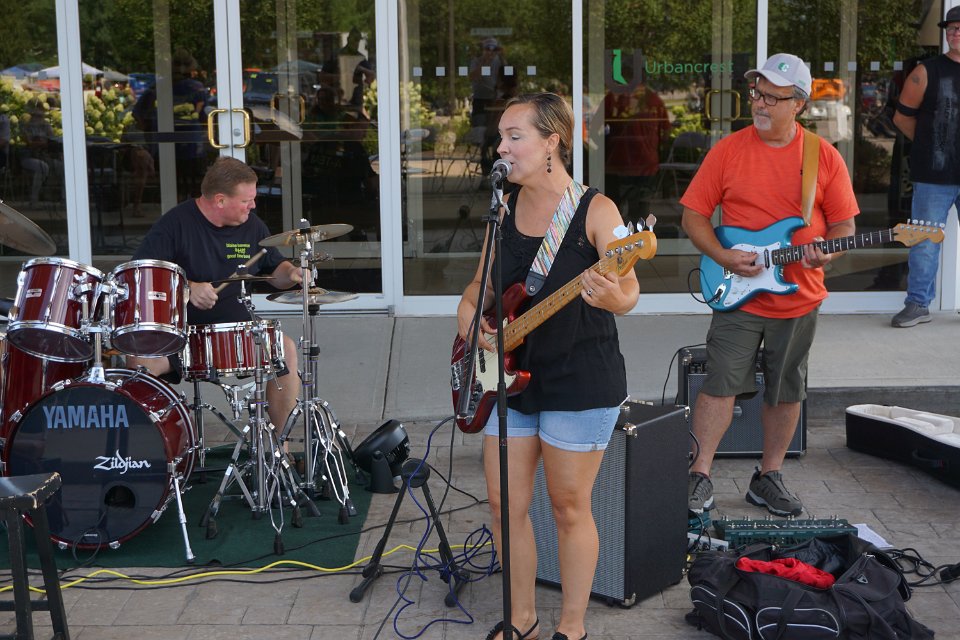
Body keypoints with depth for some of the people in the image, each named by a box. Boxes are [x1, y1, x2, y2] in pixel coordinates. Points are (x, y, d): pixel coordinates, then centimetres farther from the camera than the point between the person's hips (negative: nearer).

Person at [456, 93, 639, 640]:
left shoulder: (595, 210, -11)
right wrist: (469, 315, -4)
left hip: (580, 380, -6)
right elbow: (485, 284, 16)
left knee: (569, 507, 5)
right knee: (505, 503, 9)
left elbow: (628, 291, -19)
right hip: (511, 375, 6)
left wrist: (614, 299, -42)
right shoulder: (505, 208, 7)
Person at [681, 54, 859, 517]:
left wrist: (828, 253, -17)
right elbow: (693, 215, 0)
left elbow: (843, 223, 5)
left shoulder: (824, 158, 1)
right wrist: (724, 257, -14)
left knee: (786, 391, 10)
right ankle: (700, 477, 3)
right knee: (720, 384, -7)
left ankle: (769, 477, 25)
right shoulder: (728, 150, -2)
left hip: (800, 300, 2)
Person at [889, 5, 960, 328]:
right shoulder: (928, 72, -1)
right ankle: (918, 304, 12)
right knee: (924, 243, 2)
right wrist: (930, 145, 4)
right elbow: (903, 116, 4)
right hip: (934, 178, -3)